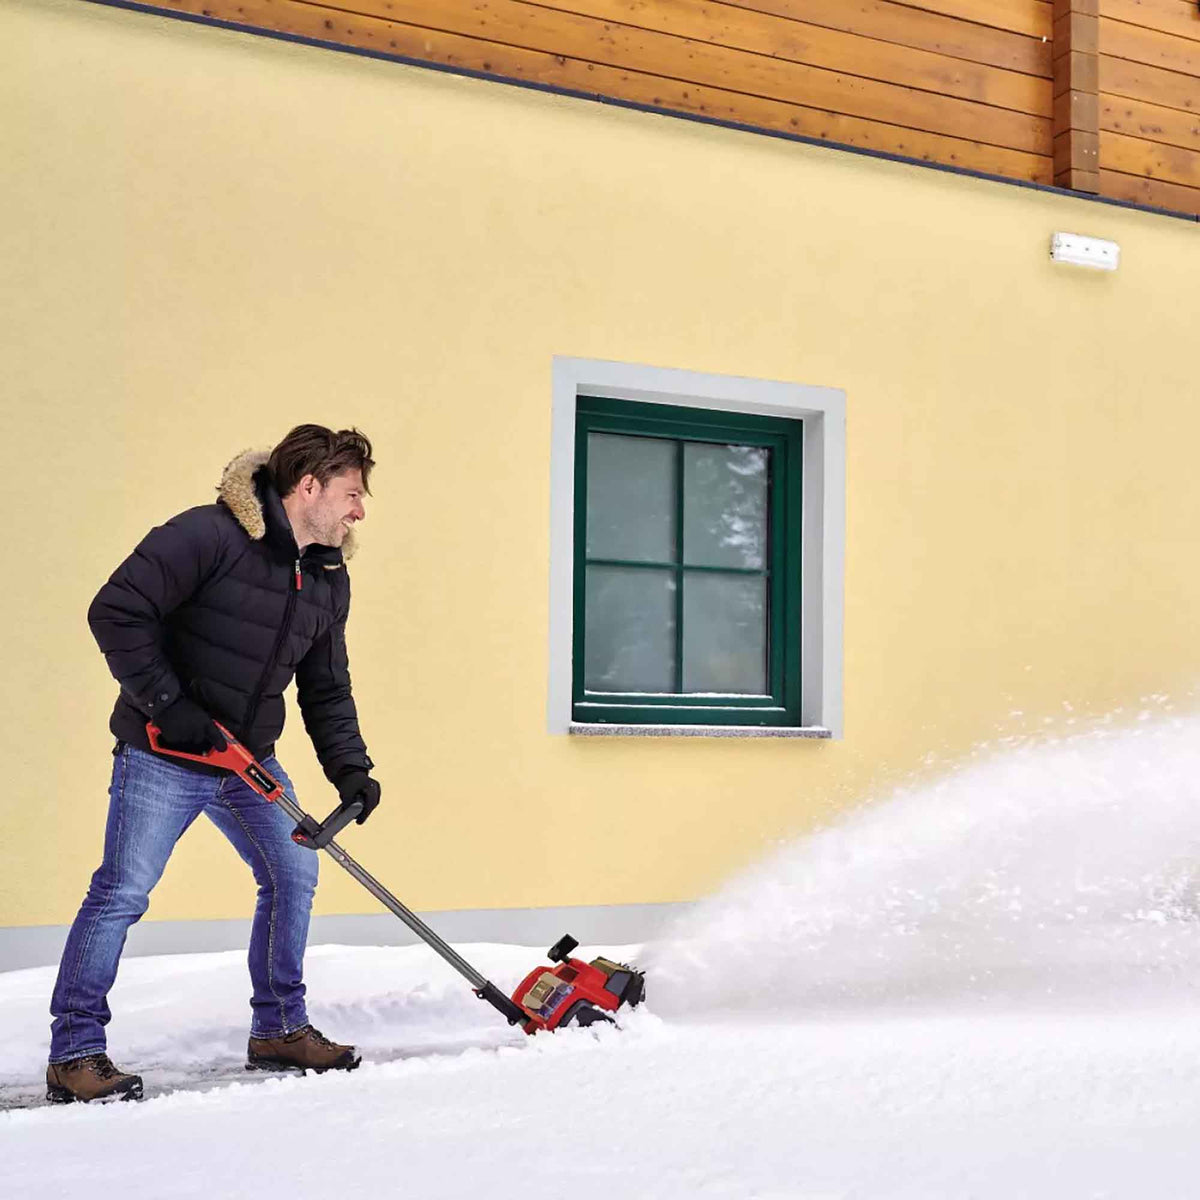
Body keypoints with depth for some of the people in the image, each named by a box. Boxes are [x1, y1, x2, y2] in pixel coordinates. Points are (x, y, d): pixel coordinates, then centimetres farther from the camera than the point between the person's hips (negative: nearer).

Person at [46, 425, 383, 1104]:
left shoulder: (330, 580, 6)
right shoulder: (209, 535, -19)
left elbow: (327, 691, 12)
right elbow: (117, 613, -21)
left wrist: (351, 769, 0)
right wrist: (166, 704, -22)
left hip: (251, 763, 8)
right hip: (162, 756, -8)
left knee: (294, 877, 8)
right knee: (122, 892, -7)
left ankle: (280, 1028, 22)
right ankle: (75, 1052, 3)